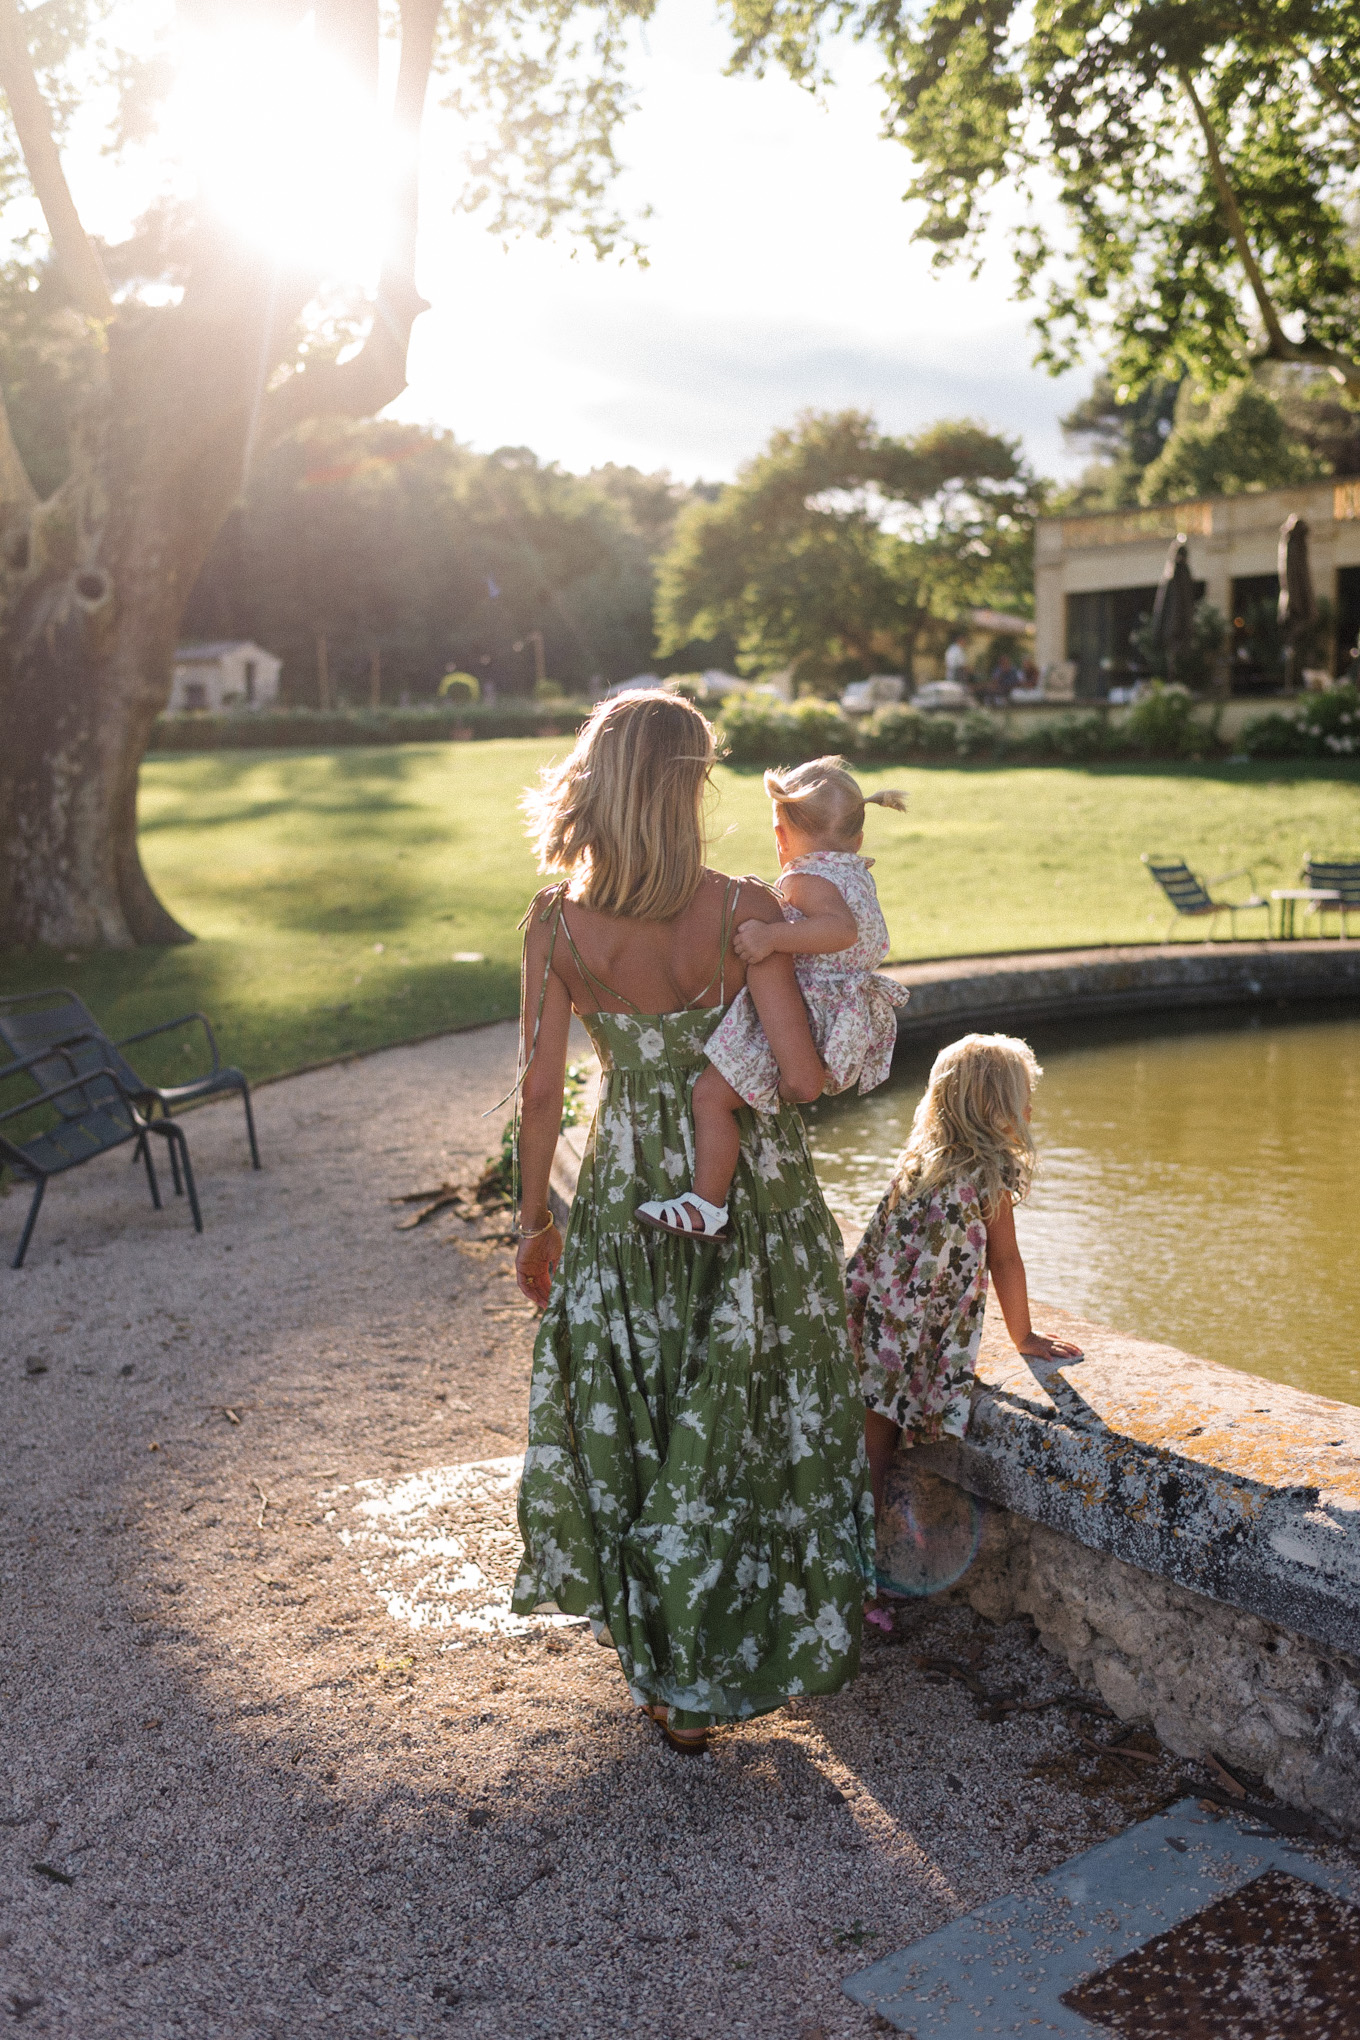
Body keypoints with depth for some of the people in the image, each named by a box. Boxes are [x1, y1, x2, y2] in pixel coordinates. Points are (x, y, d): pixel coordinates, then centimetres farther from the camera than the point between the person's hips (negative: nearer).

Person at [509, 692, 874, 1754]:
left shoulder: (556, 921, -11)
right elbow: (804, 1075, -19)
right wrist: (843, 1049, 5)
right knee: (752, 1419, 15)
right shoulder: (744, 910, -18)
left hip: (629, 1188, 2)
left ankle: (659, 1659, 31)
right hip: (754, 1184, -1)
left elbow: (543, 1087, -7)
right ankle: (709, 1676, 29)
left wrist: (535, 1217, 5)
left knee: (632, 1416, 18)